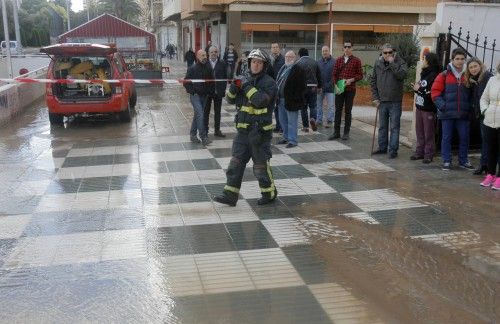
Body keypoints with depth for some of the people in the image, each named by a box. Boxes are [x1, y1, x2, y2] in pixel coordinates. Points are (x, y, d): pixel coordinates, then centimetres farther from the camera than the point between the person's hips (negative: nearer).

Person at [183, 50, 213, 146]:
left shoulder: (208, 68, 5)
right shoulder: (192, 68, -10)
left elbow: (211, 81, 16)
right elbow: (186, 82, -7)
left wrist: (210, 91, 5)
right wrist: (192, 92, -12)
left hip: (204, 96, 5)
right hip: (195, 95, -5)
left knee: (197, 115, 14)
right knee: (200, 115, -15)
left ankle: (193, 135, 25)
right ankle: (203, 137, -16)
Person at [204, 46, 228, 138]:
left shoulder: (222, 64, 2)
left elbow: (225, 78, 3)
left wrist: (223, 90, -4)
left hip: (218, 91, 1)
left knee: (217, 112, 10)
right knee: (206, 111, 7)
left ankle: (217, 130, 18)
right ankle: (205, 130, 14)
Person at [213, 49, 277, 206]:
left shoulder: (269, 83, -8)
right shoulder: (246, 79, 11)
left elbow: (260, 101, -24)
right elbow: (231, 99, 9)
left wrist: (247, 86, -21)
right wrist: (234, 87, -10)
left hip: (260, 131, -6)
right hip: (243, 130, 6)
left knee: (261, 165, 3)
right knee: (236, 162, 4)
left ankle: (269, 193, 21)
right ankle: (230, 195, 7)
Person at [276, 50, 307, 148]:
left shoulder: (298, 69, -11)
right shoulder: (283, 68, 14)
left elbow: (301, 86, -15)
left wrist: (297, 99, -19)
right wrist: (277, 96, 14)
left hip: (291, 100, -8)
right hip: (281, 99, 9)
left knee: (291, 121, -3)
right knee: (283, 120, 17)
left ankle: (292, 140, 4)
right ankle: (286, 137, 29)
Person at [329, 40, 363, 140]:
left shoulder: (356, 61, 1)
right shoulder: (338, 60, 9)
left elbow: (360, 75, 1)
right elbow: (334, 74, 8)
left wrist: (351, 80, -15)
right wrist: (336, 85, -5)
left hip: (350, 89, -2)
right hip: (339, 89, 2)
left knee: (348, 111, 3)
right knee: (338, 110, 4)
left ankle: (346, 133, 10)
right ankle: (336, 132, 10)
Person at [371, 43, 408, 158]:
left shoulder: (400, 62, -6)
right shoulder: (378, 63, 6)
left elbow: (402, 75, -26)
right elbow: (373, 81, 11)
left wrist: (392, 63, -22)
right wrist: (375, 97, 6)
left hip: (395, 101, -4)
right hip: (382, 101, 5)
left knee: (394, 127, -1)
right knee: (382, 126, 14)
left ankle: (393, 150, 5)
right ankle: (382, 147, 25)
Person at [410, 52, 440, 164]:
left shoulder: (434, 76, -14)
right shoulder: (424, 74, 14)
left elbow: (432, 94, -20)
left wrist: (419, 89, -12)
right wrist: (416, 88, -1)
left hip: (428, 109, -8)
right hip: (419, 107, 8)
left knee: (428, 133, 0)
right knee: (419, 131, 13)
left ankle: (429, 154, 6)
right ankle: (419, 151, 21)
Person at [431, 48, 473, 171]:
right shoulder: (444, 75, 1)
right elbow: (435, 91, -2)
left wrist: (470, 108, 1)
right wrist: (441, 105, -13)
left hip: (463, 114, 2)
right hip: (447, 113, -2)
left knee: (464, 137, 8)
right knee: (447, 137, 5)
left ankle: (463, 161, 21)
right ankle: (446, 161, 13)